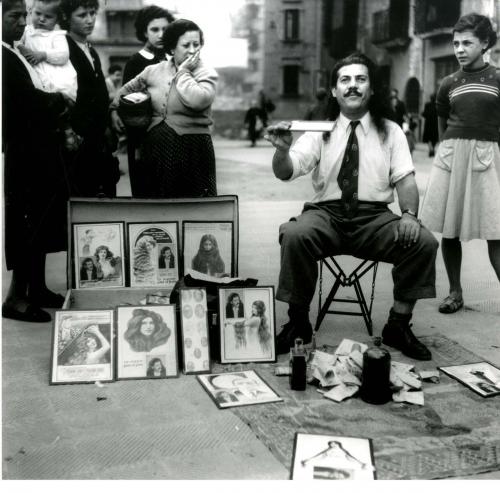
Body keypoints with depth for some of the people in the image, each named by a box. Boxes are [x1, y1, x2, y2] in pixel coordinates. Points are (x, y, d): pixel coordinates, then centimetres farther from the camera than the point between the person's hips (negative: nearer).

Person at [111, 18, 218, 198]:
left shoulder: (206, 74, -1)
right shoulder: (153, 71, 10)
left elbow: (198, 100, -22)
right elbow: (127, 89, 26)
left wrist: (183, 72, -11)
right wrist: (114, 108, 13)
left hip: (192, 151, -3)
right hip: (155, 148, 4)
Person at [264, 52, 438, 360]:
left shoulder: (391, 132, 11)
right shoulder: (320, 131, 8)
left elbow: (405, 178, 2)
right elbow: (285, 172, -2)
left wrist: (410, 215, -18)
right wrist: (282, 149, -25)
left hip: (375, 218, 1)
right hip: (326, 214, -1)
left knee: (424, 242, -24)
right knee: (295, 235, -33)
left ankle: (399, 325, -5)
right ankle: (298, 323, -13)